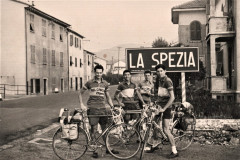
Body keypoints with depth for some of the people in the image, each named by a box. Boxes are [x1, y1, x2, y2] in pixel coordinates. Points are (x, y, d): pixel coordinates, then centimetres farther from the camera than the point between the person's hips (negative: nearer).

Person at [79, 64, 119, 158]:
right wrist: (82, 104, -4)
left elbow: (108, 97, 18)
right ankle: (94, 150, 8)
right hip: (93, 108, -3)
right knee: (94, 129, -2)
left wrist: (112, 106, 6)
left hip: (102, 108, 3)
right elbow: (80, 93, 8)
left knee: (105, 129, 7)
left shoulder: (105, 84, 10)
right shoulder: (90, 83, 1)